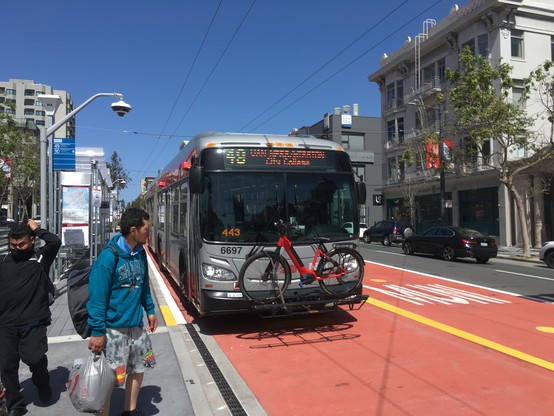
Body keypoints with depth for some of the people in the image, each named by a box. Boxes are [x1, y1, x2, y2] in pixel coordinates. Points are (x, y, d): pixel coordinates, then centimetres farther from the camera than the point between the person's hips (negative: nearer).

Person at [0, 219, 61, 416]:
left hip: (33, 322, -4)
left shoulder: (40, 258, 1)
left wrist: (36, 229, -5)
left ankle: (42, 384, 18)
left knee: (35, 358, -16)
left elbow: (55, 242, -18)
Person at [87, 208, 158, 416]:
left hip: (136, 325, 8)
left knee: (138, 368, 20)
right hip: (114, 328, -8)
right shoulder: (108, 257, -21)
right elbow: (97, 297, -20)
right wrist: (97, 331, -20)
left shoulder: (140, 253, 1)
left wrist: (150, 310, 14)